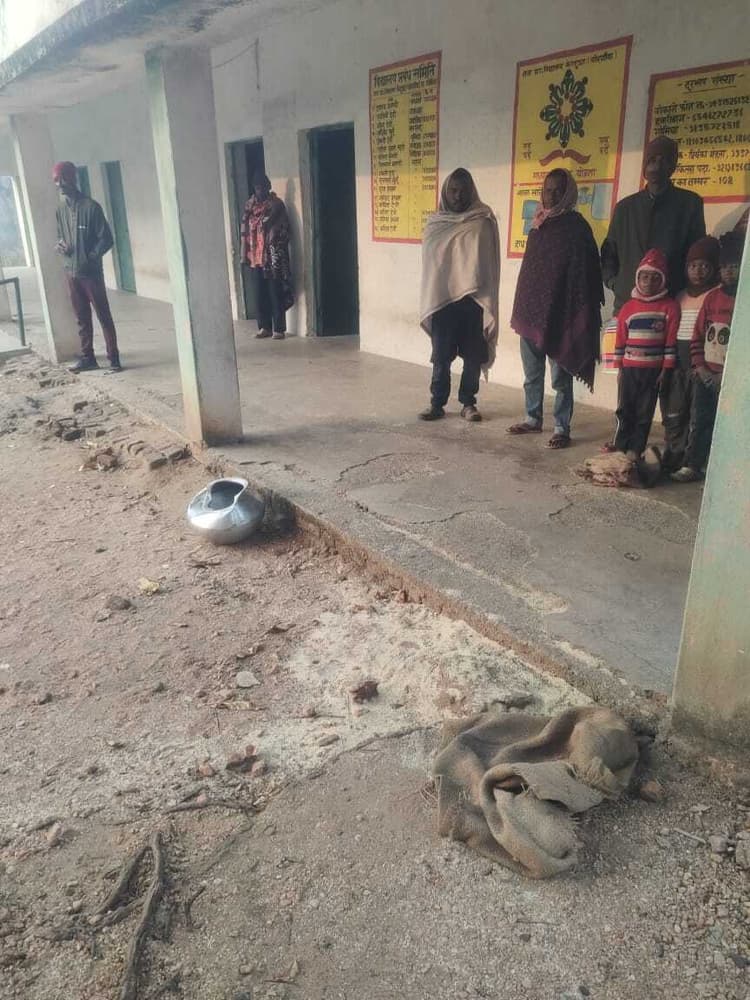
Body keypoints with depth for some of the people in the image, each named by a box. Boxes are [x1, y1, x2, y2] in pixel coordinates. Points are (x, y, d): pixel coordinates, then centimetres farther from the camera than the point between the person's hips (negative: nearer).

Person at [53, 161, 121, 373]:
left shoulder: (90, 206, -8)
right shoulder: (60, 209, 11)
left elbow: (106, 239, -10)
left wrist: (91, 256, -22)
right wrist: (59, 245, -2)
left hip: (91, 272, -6)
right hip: (71, 272, 6)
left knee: (103, 316, -2)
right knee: (82, 318, 11)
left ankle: (114, 358, 2)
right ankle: (87, 357, 17)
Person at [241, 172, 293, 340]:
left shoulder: (276, 204, -3)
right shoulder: (249, 205, 10)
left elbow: (284, 230, -5)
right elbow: (245, 232, 12)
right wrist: (244, 254, 6)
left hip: (273, 257, -5)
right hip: (256, 256, 5)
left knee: (276, 294, -3)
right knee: (259, 294, 7)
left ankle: (279, 329, 2)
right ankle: (264, 327, 17)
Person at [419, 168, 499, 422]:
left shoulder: (484, 221, 2)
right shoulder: (435, 223, 8)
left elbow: (489, 262, -1)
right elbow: (428, 263, 10)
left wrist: (487, 302, -11)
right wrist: (429, 302, 6)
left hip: (473, 299, -1)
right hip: (442, 299, 1)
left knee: (473, 356, 5)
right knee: (441, 356, 3)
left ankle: (468, 403, 17)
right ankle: (437, 403, 14)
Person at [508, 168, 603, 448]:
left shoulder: (576, 227, -5)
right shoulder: (538, 225, 13)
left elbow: (582, 274, -11)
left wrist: (575, 315, -16)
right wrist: (522, 309, 16)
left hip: (557, 314, -6)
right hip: (530, 311, 7)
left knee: (560, 376, 0)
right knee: (532, 374, 14)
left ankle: (562, 428, 7)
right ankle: (533, 419, 26)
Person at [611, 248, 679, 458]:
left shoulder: (670, 307, 0)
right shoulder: (628, 307, 5)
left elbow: (671, 341, -2)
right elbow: (620, 340, 8)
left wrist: (666, 369, -5)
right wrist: (619, 368, 6)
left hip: (653, 370, -1)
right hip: (629, 368, 1)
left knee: (645, 412, 5)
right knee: (625, 411, 4)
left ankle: (635, 450, 12)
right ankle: (620, 448, 12)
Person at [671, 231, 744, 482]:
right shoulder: (712, 297, 9)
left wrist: (728, 374, -12)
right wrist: (700, 367, -1)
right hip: (705, 374, 4)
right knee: (701, 421, 9)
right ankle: (692, 466, 15)